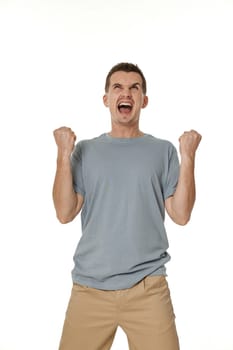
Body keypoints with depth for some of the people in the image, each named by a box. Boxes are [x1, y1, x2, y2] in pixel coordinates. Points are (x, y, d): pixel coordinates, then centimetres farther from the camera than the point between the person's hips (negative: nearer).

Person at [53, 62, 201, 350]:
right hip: (90, 285, 1)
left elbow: (181, 215, -2)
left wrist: (188, 157, -9)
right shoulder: (85, 150, 5)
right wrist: (63, 154, -9)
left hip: (148, 286, 0)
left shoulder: (163, 150, 4)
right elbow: (65, 214, -2)